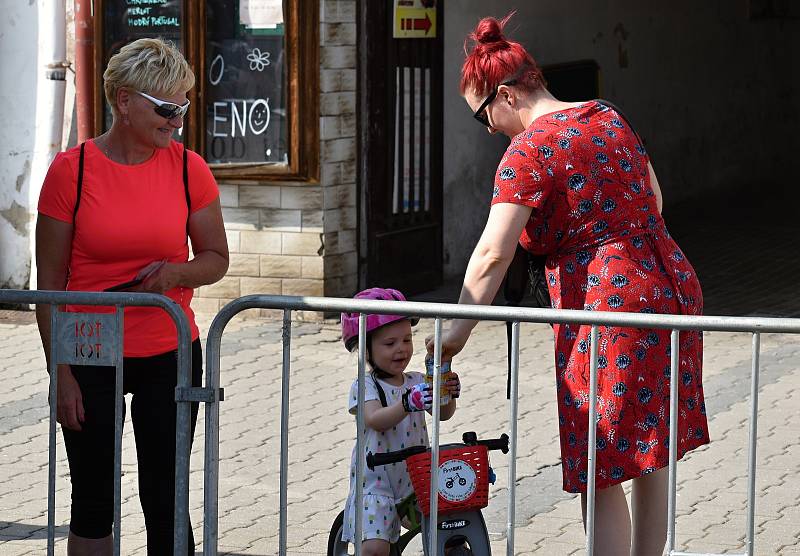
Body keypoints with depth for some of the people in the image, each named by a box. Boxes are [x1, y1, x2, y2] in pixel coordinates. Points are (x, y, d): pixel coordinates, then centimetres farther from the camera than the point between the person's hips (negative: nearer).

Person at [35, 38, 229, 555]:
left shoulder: (188, 169, -2)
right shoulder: (71, 169, -8)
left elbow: (217, 259, 8)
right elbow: (49, 281, -4)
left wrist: (176, 272, -14)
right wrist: (61, 373, -6)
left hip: (169, 356, 1)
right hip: (91, 355, -1)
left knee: (166, 502, 5)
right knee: (93, 503, 7)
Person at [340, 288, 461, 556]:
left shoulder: (418, 382, 7)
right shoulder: (365, 386, -8)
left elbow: (442, 414, -1)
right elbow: (375, 420, -25)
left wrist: (449, 395, -23)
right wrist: (409, 403, -42)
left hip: (416, 479, 5)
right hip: (376, 483, -5)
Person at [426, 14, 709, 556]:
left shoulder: (529, 150, -12)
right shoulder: (608, 118, 12)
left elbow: (492, 256, -17)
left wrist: (458, 329, -14)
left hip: (610, 308, -9)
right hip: (672, 284, 9)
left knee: (600, 476, -2)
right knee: (650, 455, 18)